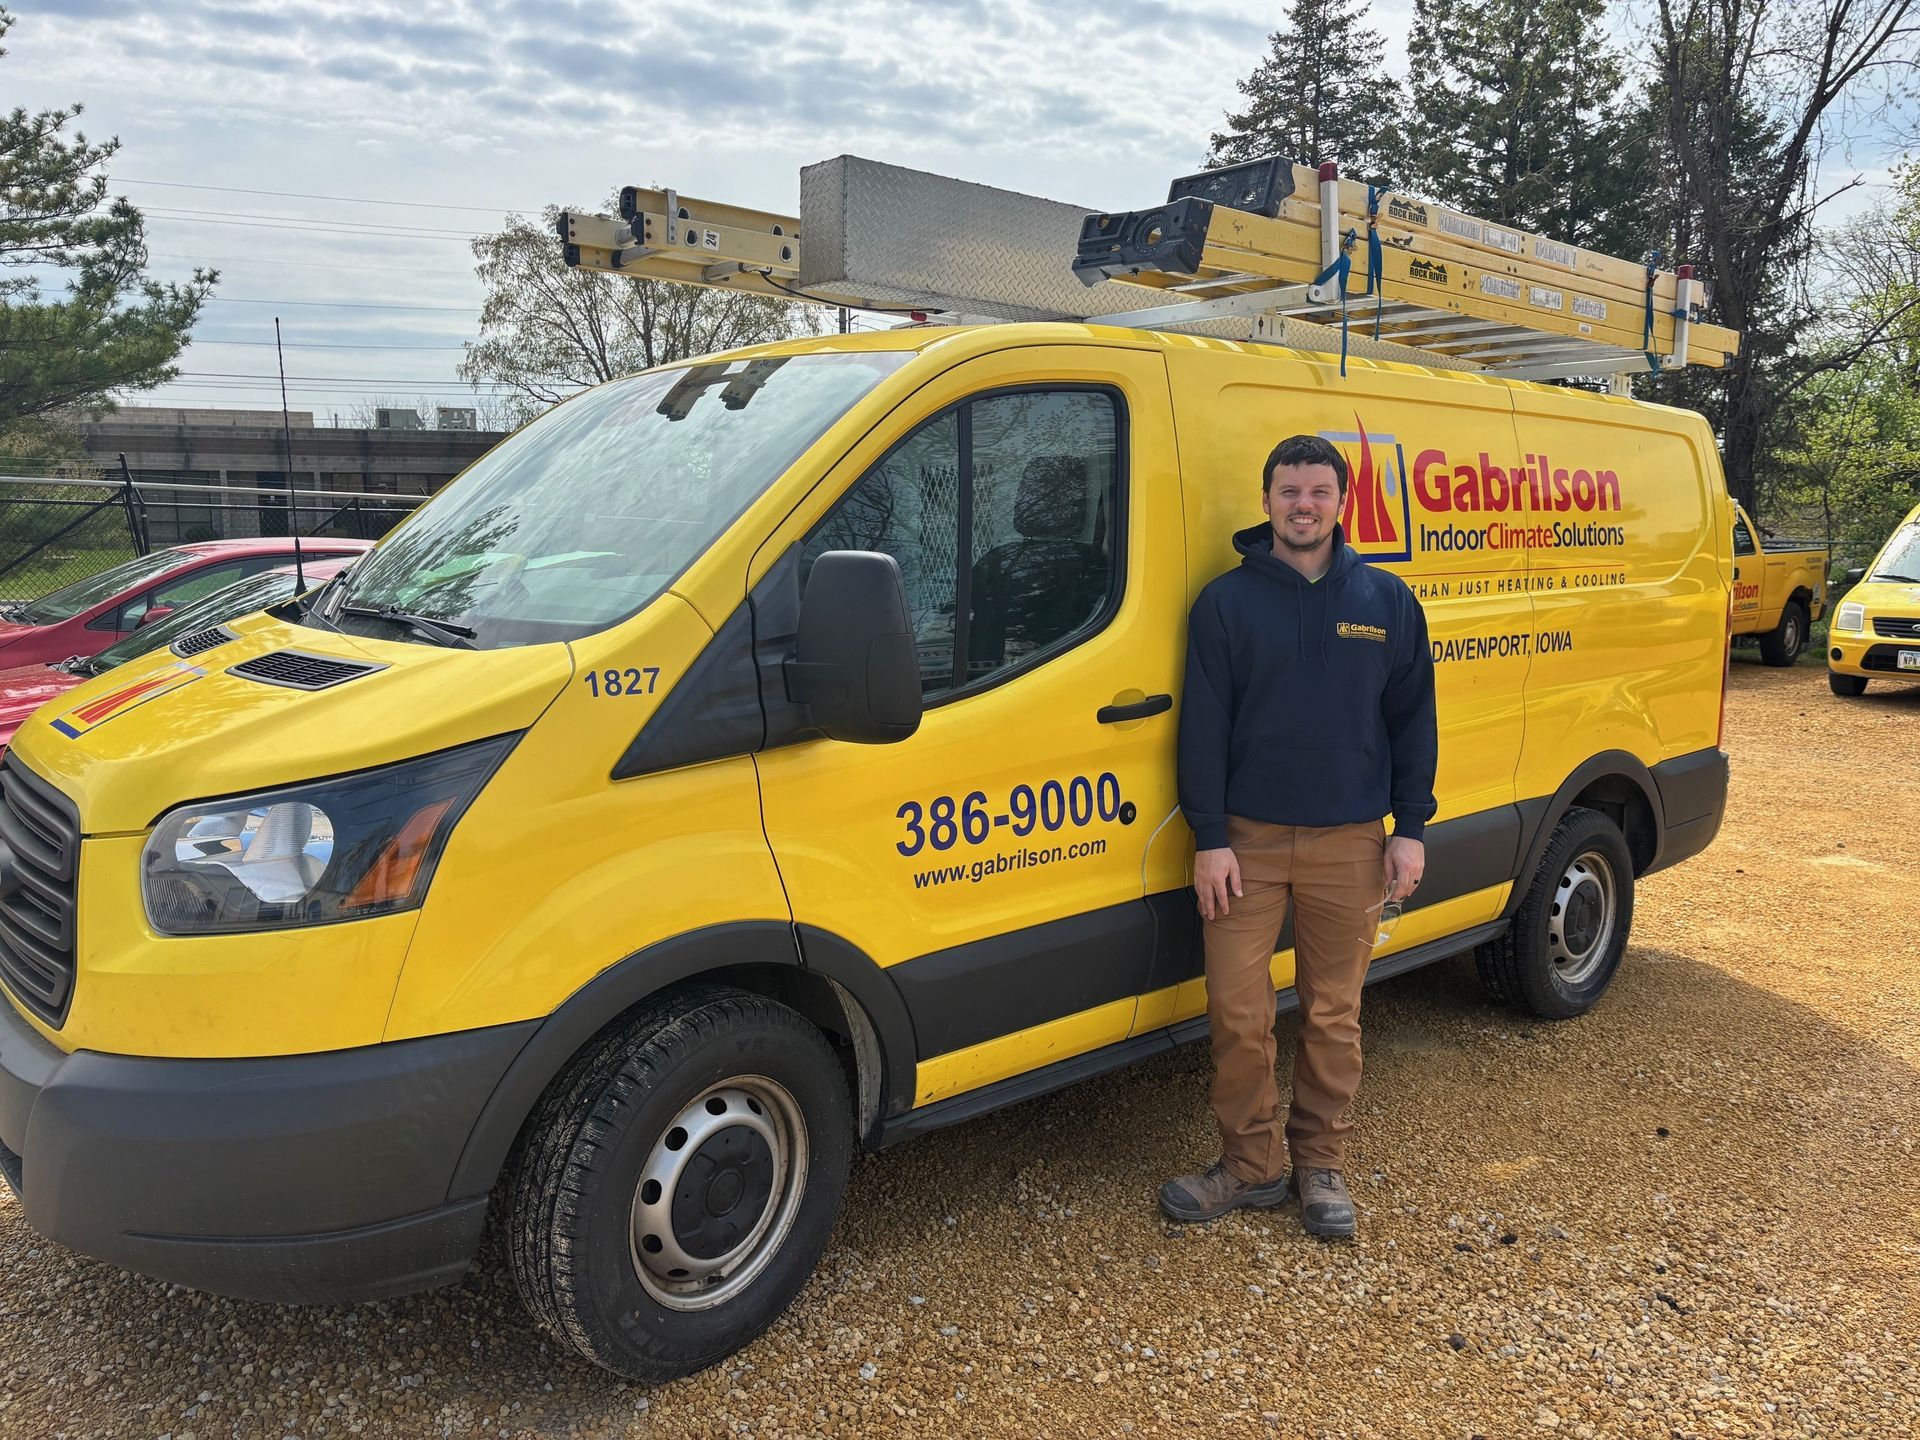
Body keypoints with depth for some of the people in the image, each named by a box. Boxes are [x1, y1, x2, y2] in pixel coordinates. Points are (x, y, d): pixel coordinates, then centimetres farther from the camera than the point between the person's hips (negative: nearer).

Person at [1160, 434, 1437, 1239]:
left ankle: (1321, 1166, 25)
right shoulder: (1225, 602, -1)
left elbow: (1413, 720, 8)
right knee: (1238, 1015, 1)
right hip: (1247, 840, -1)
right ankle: (1251, 1166, 18)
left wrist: (1410, 828, 2)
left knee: (1333, 1016, 9)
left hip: (1349, 842, 1)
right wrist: (1209, 840, -8)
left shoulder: (1387, 601, 5)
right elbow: (1202, 726, -3)